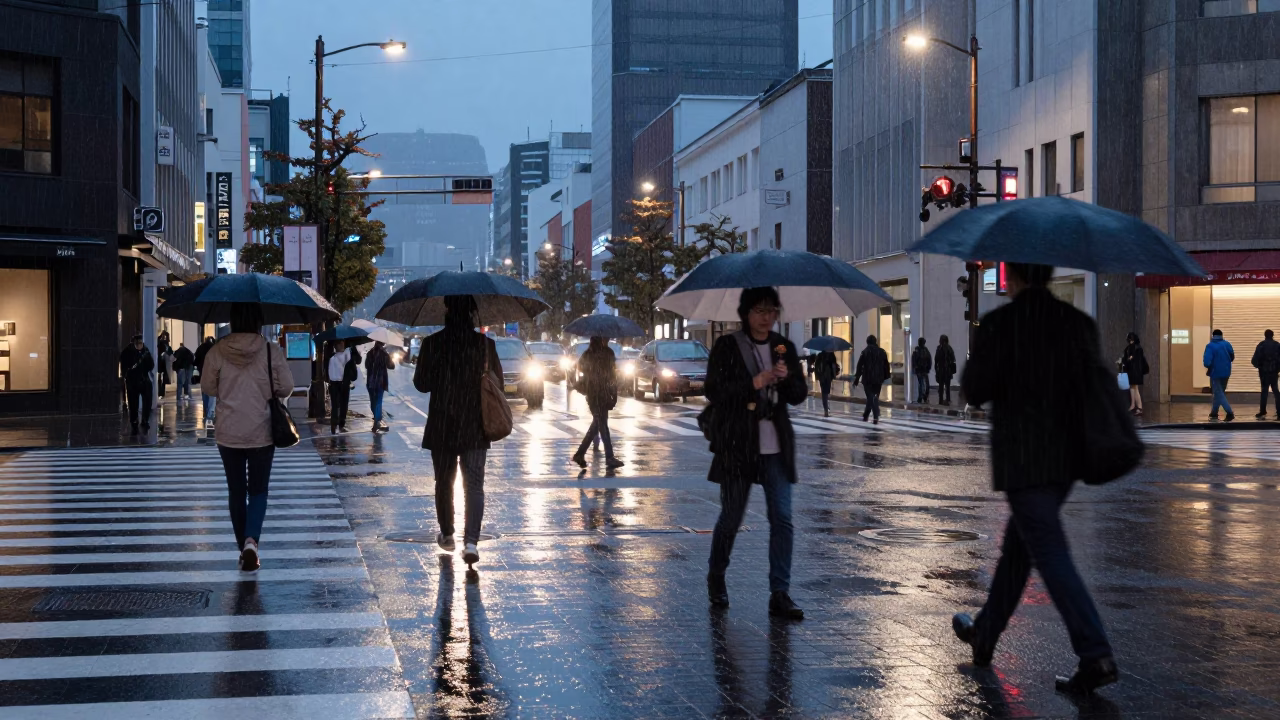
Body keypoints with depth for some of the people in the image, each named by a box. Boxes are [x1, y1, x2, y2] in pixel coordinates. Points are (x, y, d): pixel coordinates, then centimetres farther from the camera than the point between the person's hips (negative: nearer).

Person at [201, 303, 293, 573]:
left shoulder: (217, 351, -7)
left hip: (228, 434, 1)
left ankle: (244, 547, 16)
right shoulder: (271, 351, -11)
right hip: (261, 433, -1)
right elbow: (286, 388, -7)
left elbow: (208, 387, 2)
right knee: (258, 490, 8)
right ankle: (251, 540, -15)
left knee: (236, 491, 13)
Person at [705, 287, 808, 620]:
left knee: (782, 518, -5)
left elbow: (800, 395, 10)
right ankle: (716, 577, 30)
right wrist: (754, 383, -18)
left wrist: (786, 378, -11)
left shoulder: (783, 347, 10)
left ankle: (780, 593, -3)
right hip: (737, 445, -3)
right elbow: (714, 391, -10)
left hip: (776, 447, 3)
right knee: (731, 516, 7)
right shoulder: (727, 347, -2)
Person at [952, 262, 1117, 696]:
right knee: (1018, 546, 20)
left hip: (1021, 460, -7)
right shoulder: (1079, 323, 4)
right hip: (1067, 457, 7)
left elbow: (975, 390, -10)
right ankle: (985, 635, 35)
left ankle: (1095, 656, -15)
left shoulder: (1000, 324, -12)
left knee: (1050, 554, -7)